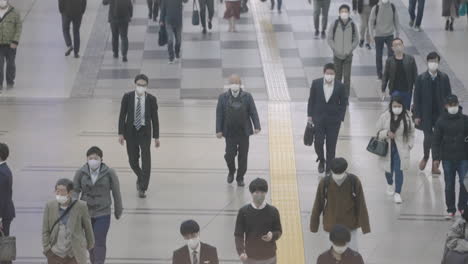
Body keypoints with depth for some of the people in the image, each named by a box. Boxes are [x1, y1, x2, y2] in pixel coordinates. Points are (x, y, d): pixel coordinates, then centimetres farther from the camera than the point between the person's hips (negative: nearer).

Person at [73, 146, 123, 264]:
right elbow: (75, 191, -7)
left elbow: (116, 193, -2)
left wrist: (118, 211, 7)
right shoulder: (80, 173, -9)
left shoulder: (109, 173, -13)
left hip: (103, 214, -3)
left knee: (99, 242, -10)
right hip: (86, 212, 3)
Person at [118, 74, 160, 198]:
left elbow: (155, 118, -1)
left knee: (146, 159, -8)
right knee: (133, 160, 7)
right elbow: (122, 115, -2)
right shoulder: (127, 97, -6)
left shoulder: (151, 99, -7)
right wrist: (121, 133, -8)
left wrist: (156, 137, -1)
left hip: (145, 132, -1)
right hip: (131, 132, 1)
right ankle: (140, 177, 38)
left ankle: (142, 188, -1)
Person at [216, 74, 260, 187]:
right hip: (230, 133, 0)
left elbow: (253, 112, -1)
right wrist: (219, 130, -6)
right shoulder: (223, 97, 1)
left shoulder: (247, 96, 1)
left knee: (243, 156, 3)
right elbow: (219, 114, 0)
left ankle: (240, 178, 17)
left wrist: (257, 126, -13)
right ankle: (231, 171, 26)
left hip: (244, 132, 0)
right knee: (229, 155, -4)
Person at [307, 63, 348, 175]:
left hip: (333, 121, 0)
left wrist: (340, 118, -3)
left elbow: (343, 103, 0)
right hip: (319, 119, 0)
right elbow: (311, 100, 2)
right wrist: (310, 115, 1)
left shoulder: (340, 86, -9)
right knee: (318, 143, 0)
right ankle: (321, 160, 31)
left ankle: (329, 169, 17)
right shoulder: (316, 83, -7)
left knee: (331, 145, 4)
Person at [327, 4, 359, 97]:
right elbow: (330, 38, 0)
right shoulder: (335, 24, -5)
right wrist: (335, 49, -9)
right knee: (337, 76, 10)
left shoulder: (352, 25, -4)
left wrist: (350, 50, -9)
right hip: (337, 55, 0)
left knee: (347, 77, -1)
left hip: (348, 56, 0)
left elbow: (356, 40, 3)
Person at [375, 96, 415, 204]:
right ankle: (390, 184, 47)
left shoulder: (407, 117, -7)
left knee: (399, 170, -8)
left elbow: (411, 132, 4)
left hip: (401, 149, -1)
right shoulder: (385, 117, -9)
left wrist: (409, 144, -3)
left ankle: (397, 193, 3)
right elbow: (378, 132, -1)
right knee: (388, 169, 16)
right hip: (387, 147, 1)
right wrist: (386, 133, -20)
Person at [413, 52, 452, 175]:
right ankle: (425, 157, 27)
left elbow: (448, 95, 2)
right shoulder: (421, 78, -7)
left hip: (440, 114, 1)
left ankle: (435, 164, 17)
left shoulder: (444, 78, -3)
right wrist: (417, 115, -6)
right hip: (426, 114, -1)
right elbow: (417, 98, -4)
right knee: (428, 138, -2)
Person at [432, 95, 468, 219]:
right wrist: (436, 157, -4)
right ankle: (450, 209, 15)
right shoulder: (441, 121, -1)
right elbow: (436, 140, 1)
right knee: (449, 185, 6)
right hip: (447, 158, 0)